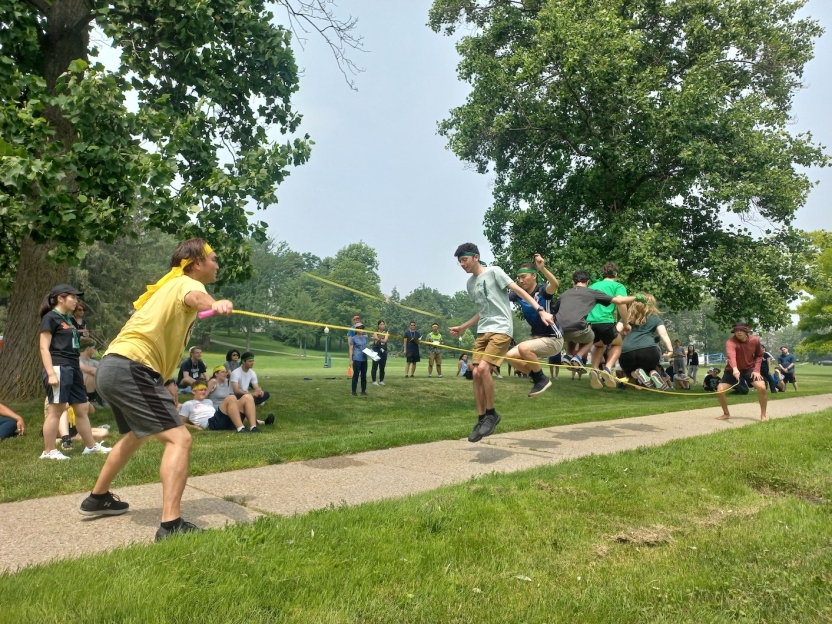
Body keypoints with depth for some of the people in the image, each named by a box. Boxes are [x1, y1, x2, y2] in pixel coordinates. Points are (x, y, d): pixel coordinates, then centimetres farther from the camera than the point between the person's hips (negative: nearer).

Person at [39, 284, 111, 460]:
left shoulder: (69, 319, 19)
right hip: (59, 368, -9)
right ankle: (48, 451, 4)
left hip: (73, 369, 9)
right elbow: (44, 348, -12)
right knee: (55, 410, -5)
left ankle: (91, 446, 19)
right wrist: (51, 373, -20)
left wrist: (80, 369, 24)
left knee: (81, 408, 12)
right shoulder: (50, 318, -6)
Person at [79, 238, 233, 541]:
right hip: (130, 368, -10)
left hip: (112, 367, 10)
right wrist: (214, 304, -54)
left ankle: (97, 498, 47)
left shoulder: (171, 285, 25)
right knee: (179, 438, -16)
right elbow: (194, 297, -30)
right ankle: (170, 525, -23)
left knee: (137, 435, 31)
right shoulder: (187, 283, -4)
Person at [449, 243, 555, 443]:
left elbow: (518, 290, -10)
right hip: (483, 331, 8)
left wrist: (540, 310, -19)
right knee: (476, 374, -1)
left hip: (501, 329, -7)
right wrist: (462, 328, 32)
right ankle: (482, 419, 9)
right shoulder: (470, 283, 16)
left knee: (483, 368, -21)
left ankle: (491, 414, -5)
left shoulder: (494, 271, -5)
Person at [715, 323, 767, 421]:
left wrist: (756, 370, -10)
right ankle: (726, 414, 14)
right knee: (720, 391, -13)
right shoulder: (730, 342, -27)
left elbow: (759, 355, 4)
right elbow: (731, 354, -48)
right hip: (732, 370, -1)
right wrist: (735, 369, -66)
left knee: (762, 388, -22)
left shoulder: (755, 340, -13)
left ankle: (763, 415, -2)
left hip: (750, 368, 1)